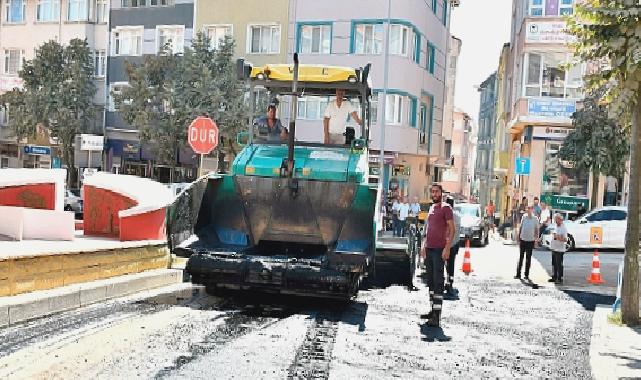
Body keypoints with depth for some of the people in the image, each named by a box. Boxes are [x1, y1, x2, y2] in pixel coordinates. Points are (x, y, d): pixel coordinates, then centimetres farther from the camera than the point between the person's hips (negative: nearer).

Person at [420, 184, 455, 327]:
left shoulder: (445, 208, -7)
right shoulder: (431, 208, 17)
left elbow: (452, 228, -12)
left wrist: (447, 248, -18)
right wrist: (424, 245, 20)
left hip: (439, 249, -8)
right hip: (429, 248, 8)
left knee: (438, 280, -9)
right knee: (430, 280, 11)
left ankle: (437, 315, -9)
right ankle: (433, 310, 19)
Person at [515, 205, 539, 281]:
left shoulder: (535, 219, -5)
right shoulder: (524, 217, 2)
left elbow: (537, 229, 1)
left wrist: (537, 237, -9)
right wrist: (518, 235, 8)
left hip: (530, 241, -2)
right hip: (522, 239, 2)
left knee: (528, 258, 4)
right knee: (521, 257, 7)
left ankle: (526, 275, 12)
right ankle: (518, 274, 12)